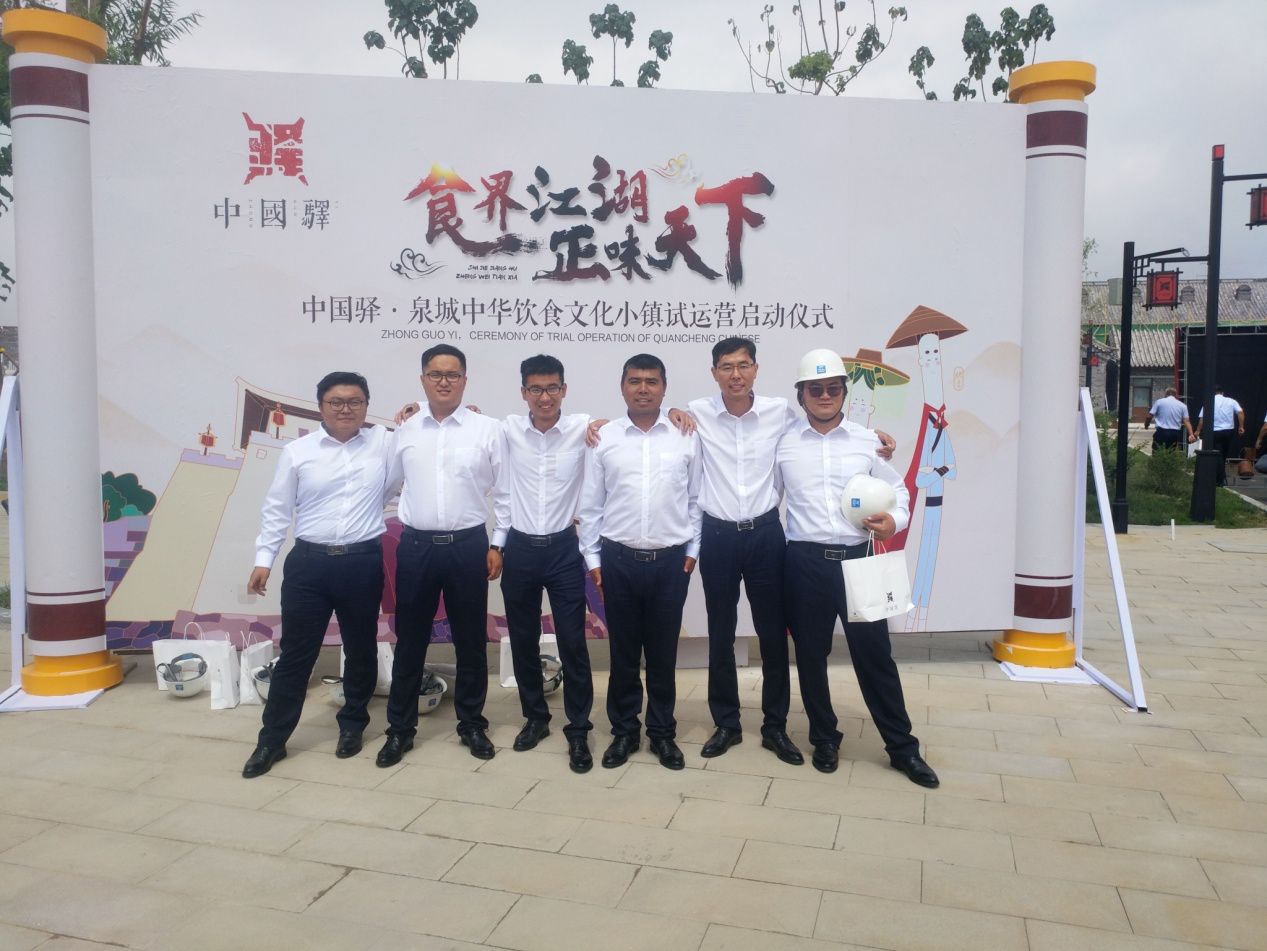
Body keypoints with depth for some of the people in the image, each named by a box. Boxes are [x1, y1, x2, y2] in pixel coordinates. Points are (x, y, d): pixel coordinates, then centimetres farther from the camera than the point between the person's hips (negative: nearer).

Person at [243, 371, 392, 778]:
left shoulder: (384, 443, 1)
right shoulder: (298, 451, 2)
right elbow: (277, 509, 6)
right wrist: (264, 558, 4)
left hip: (364, 563, 0)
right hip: (308, 563, 0)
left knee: (361, 649, 13)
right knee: (296, 653, 7)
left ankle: (352, 725, 33)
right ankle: (272, 739, 20)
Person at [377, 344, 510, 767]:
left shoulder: (488, 429, -1)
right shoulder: (405, 431, 4)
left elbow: (503, 492, 2)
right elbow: (386, 485, 13)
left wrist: (499, 544, -1)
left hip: (468, 545, -1)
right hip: (416, 546, 1)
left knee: (470, 641, 9)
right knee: (409, 641, 9)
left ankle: (472, 724, 26)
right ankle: (400, 728, 24)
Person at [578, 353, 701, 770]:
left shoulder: (686, 437, 1)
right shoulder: (603, 437, 1)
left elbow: (696, 499, 6)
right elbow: (591, 504, 4)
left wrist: (693, 549, 3)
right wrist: (592, 557, 2)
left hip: (670, 561, 0)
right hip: (619, 560, 0)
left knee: (663, 653, 10)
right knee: (623, 652, 10)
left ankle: (662, 732, 26)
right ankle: (624, 731, 25)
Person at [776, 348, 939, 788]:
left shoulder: (869, 441, 5)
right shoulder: (783, 443, 2)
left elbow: (897, 490, 11)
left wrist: (895, 520, -8)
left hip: (857, 559, 0)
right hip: (805, 562, 0)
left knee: (874, 653, 4)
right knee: (810, 654, 10)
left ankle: (902, 747, 19)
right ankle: (824, 738, 29)